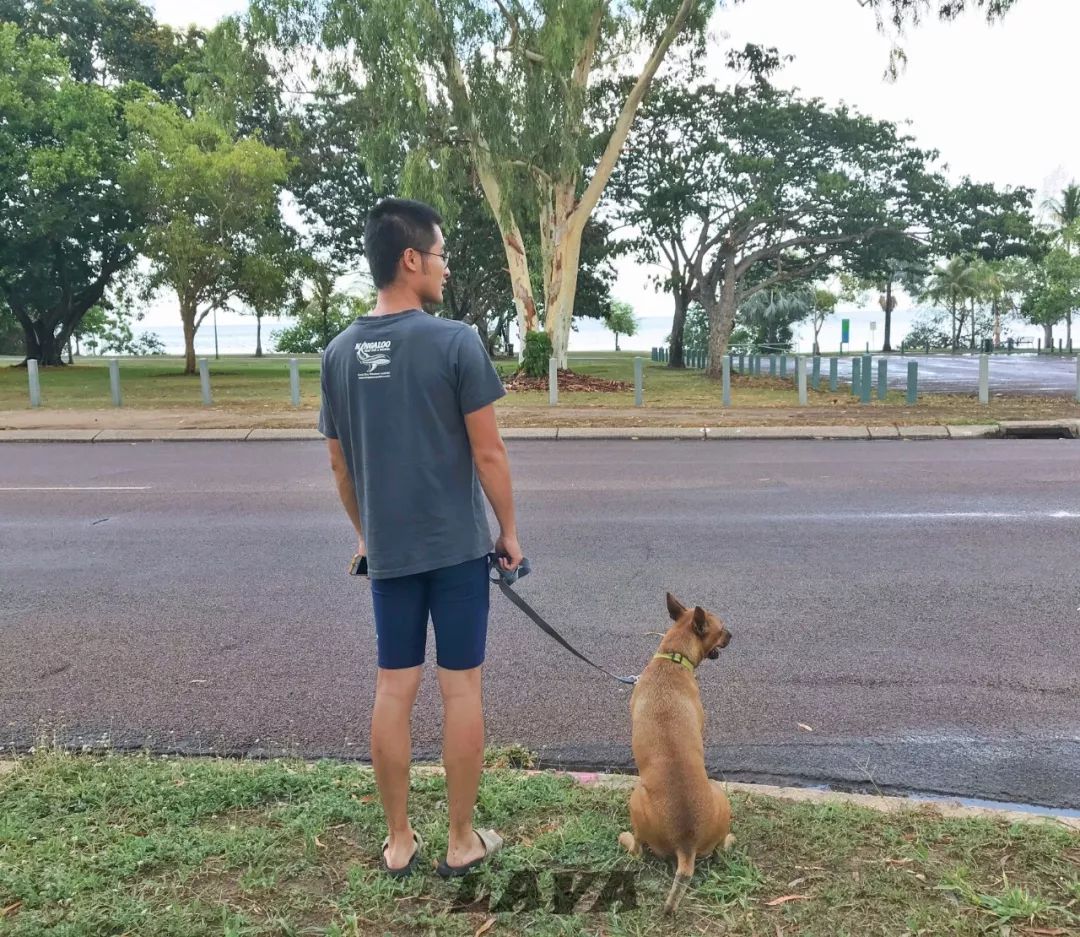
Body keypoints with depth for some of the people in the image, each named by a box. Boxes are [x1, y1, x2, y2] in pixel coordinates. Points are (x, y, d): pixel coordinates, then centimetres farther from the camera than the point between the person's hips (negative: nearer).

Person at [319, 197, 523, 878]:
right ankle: (463, 841, 19)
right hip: (457, 545, -4)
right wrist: (509, 530, 0)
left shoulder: (340, 353, 3)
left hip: (387, 550, 4)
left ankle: (399, 841, 23)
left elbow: (341, 464, 10)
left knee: (394, 689, 11)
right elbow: (489, 453, -12)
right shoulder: (455, 342, -13)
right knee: (461, 687, 7)